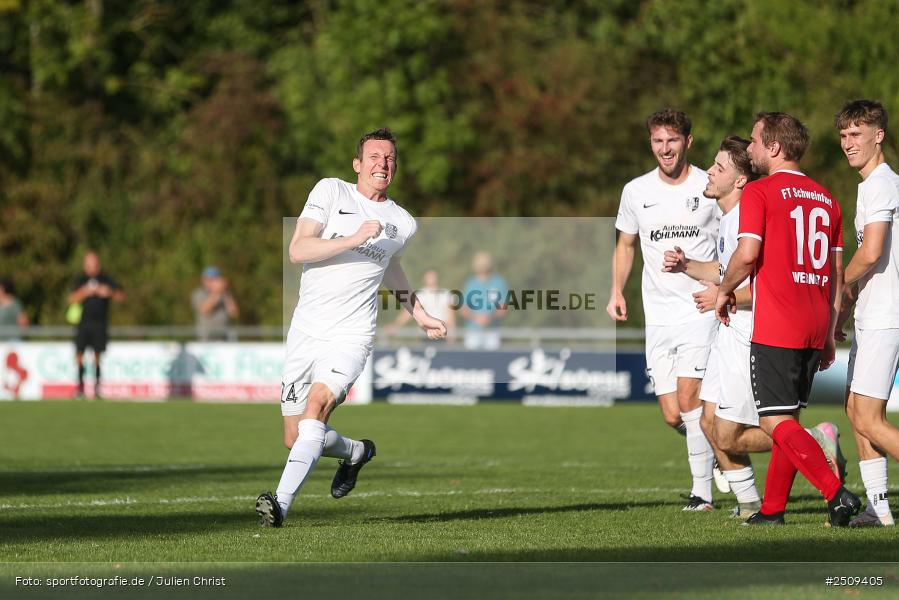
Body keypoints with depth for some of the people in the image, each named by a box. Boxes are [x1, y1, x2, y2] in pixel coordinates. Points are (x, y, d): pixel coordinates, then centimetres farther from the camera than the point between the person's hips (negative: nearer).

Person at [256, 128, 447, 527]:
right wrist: (354, 239, -20)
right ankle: (356, 452, 36)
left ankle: (280, 504, -34)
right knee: (295, 440, 4)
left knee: (316, 405, -28)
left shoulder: (402, 224, 10)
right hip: (306, 330, 1)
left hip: (351, 335, -1)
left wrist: (420, 315, 38)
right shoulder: (331, 192, 1)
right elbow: (298, 250, -11)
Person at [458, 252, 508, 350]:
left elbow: (505, 308, 3)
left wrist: (491, 318, -16)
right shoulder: (469, 283, 8)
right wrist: (476, 317, -14)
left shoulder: (499, 282, 4)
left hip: (492, 331, -1)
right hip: (472, 331, 1)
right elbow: (462, 309, 6)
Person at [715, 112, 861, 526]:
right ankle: (772, 509, 18)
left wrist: (724, 291, 1)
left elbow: (747, 255, -18)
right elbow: (837, 273, 15)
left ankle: (836, 494, -19)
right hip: (814, 330, 7)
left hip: (775, 331, -7)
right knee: (786, 418, 15)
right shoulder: (825, 199, 14)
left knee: (775, 422, -6)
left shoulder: (759, 192, -6)